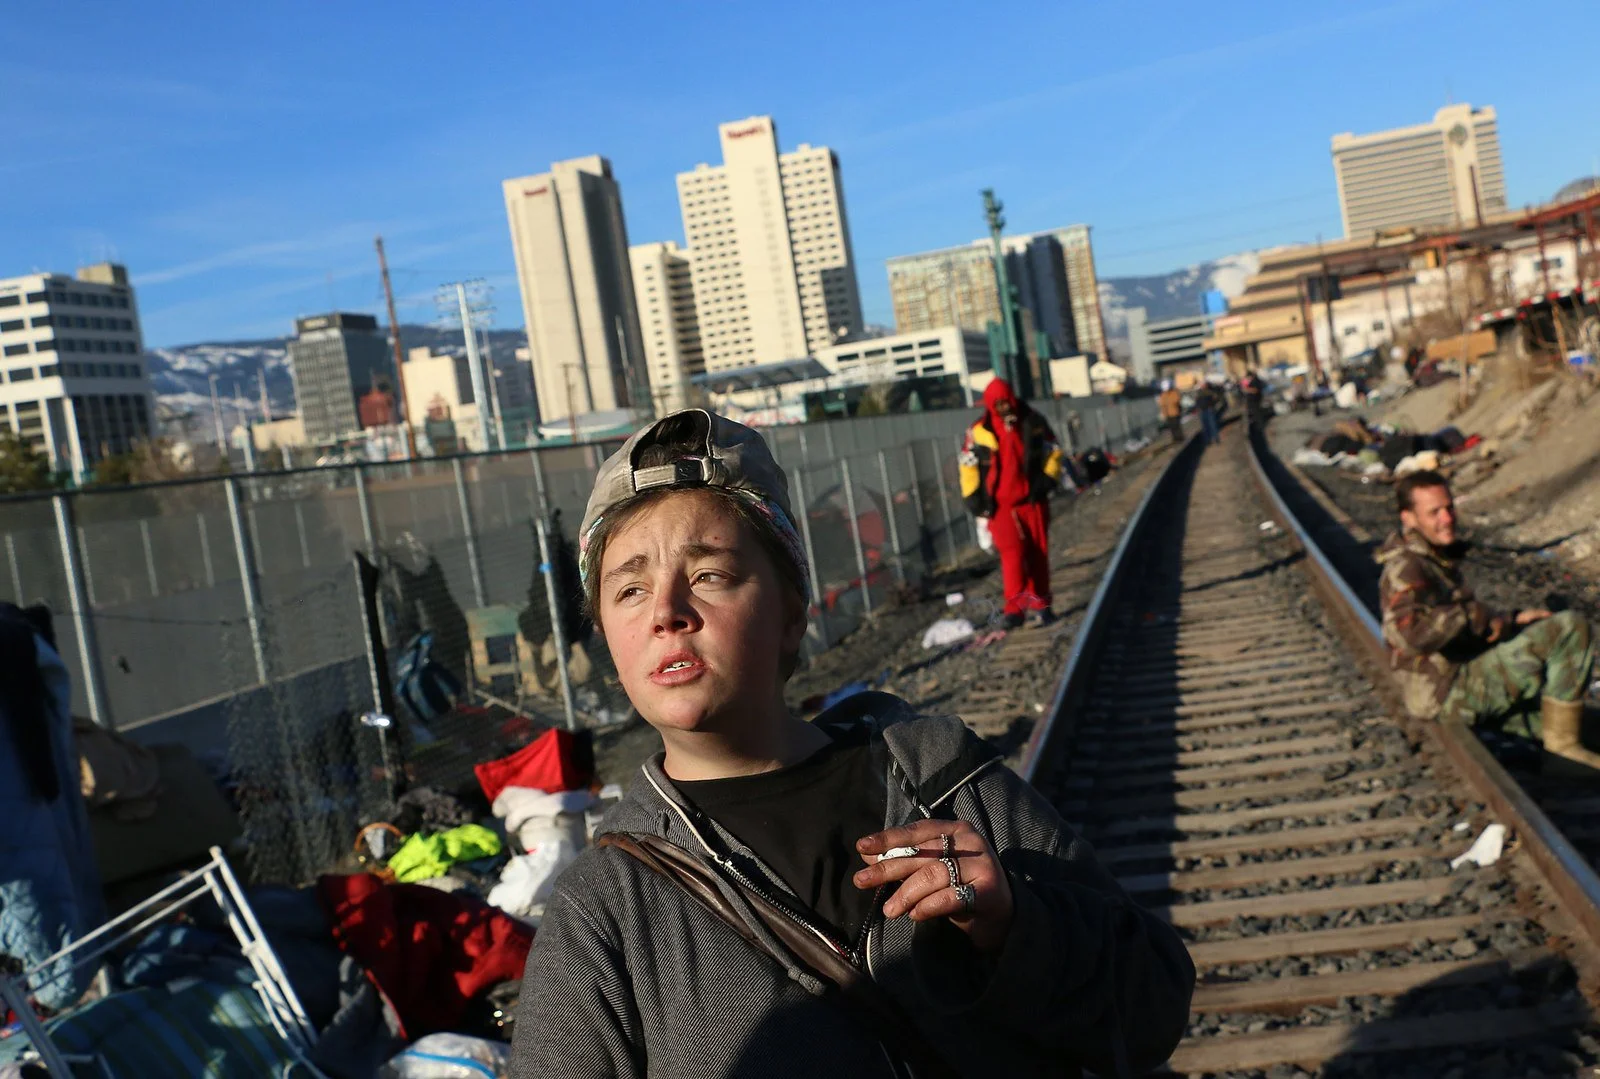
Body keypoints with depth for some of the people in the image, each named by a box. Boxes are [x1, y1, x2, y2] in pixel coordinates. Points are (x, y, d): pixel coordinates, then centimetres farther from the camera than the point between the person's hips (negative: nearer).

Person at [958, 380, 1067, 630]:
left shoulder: (1033, 424, 5)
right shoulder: (979, 432, -3)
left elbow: (1054, 453, 15)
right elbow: (968, 467, 3)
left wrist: (1046, 481, 2)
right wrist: (975, 501, -1)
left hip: (1032, 502, 3)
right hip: (1000, 505, -2)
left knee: (1037, 553, 4)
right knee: (1012, 552, -16)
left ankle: (1038, 604, 17)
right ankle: (1014, 607, -17)